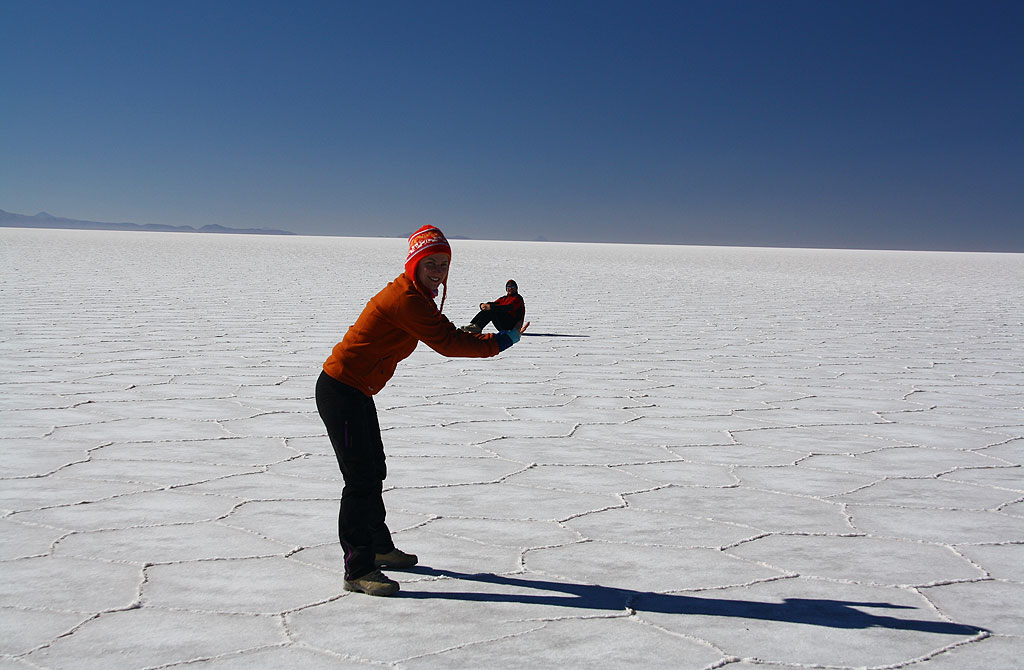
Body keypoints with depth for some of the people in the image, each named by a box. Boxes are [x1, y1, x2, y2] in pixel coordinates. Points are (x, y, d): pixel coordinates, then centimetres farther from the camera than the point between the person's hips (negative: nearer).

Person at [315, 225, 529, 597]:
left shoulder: (415, 295, 11)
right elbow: (447, 343, -22)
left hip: (357, 392, 11)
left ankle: (379, 547, 38)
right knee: (361, 479, -9)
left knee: (374, 472, 21)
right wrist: (499, 342, -15)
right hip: (340, 392, -11)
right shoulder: (406, 298, -22)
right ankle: (358, 571, -4)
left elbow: (444, 335, 17)